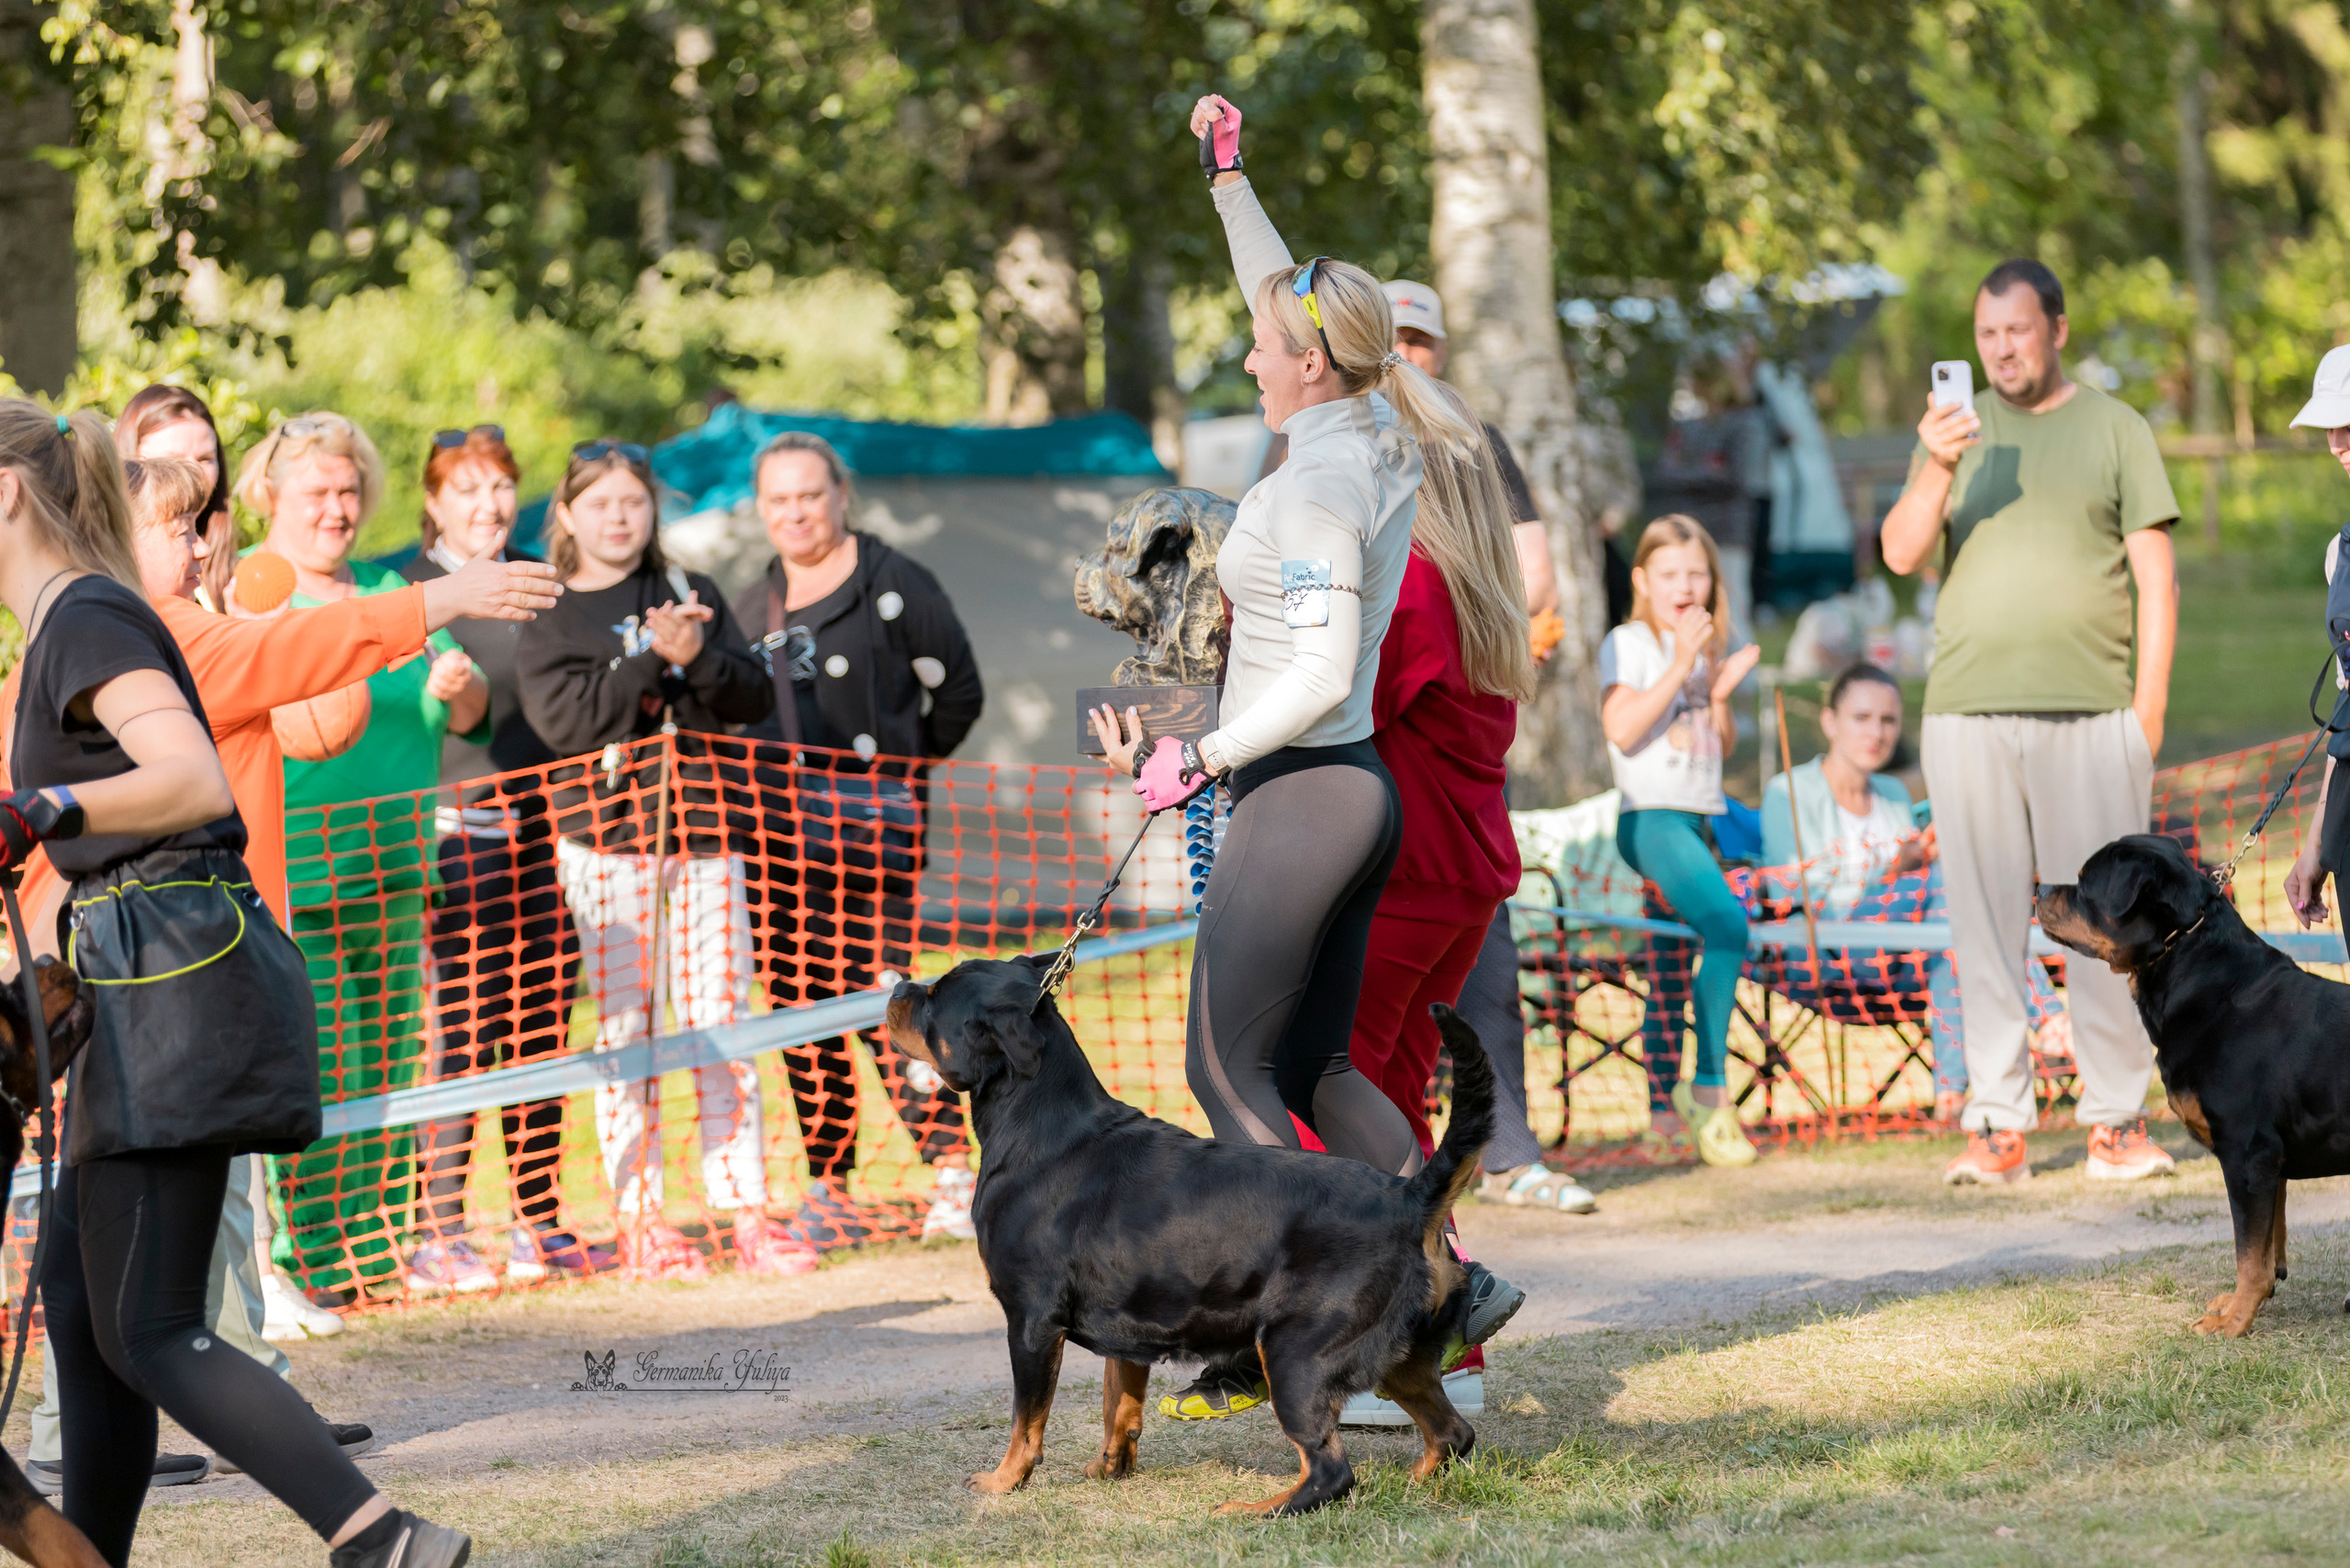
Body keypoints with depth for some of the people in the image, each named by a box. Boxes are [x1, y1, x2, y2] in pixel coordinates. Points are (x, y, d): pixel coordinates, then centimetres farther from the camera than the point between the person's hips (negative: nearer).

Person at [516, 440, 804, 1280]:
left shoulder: (690, 592, 13)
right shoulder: (546, 616, 4)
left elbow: (754, 697, 6)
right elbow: (564, 718, -11)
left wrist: (696, 655, -12)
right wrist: (651, 652, -16)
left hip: (702, 830, 2)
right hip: (606, 839, -2)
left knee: (722, 1020, -1)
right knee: (623, 1028, -2)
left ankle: (745, 1209, 0)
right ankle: (639, 1218, 2)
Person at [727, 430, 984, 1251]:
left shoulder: (893, 585, -2)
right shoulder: (752, 607, 16)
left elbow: (958, 693, 0)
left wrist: (896, 764, 3)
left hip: (874, 822, -6)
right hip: (781, 834, 6)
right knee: (802, 1007, 6)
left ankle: (954, 1171, -13)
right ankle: (829, 1192, 11)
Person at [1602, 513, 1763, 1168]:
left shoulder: (1708, 647, 19)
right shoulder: (1628, 644, -2)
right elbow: (1621, 728, -15)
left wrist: (1721, 691, 1)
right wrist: (1679, 668, -17)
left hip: (1695, 819, 8)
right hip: (1650, 817, -8)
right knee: (1727, 924, -25)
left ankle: (1662, 1102, 13)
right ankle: (1710, 1089, -22)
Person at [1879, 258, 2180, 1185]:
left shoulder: (2115, 430, 8)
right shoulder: (1955, 432, 13)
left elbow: (2156, 576, 6)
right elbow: (1901, 554, 4)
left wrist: (2150, 706, -3)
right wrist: (1936, 473, -15)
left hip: (2092, 713, -2)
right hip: (1969, 713, 2)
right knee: (1985, 924, 1)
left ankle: (2118, 1119, 3)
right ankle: (1997, 1126, 3)